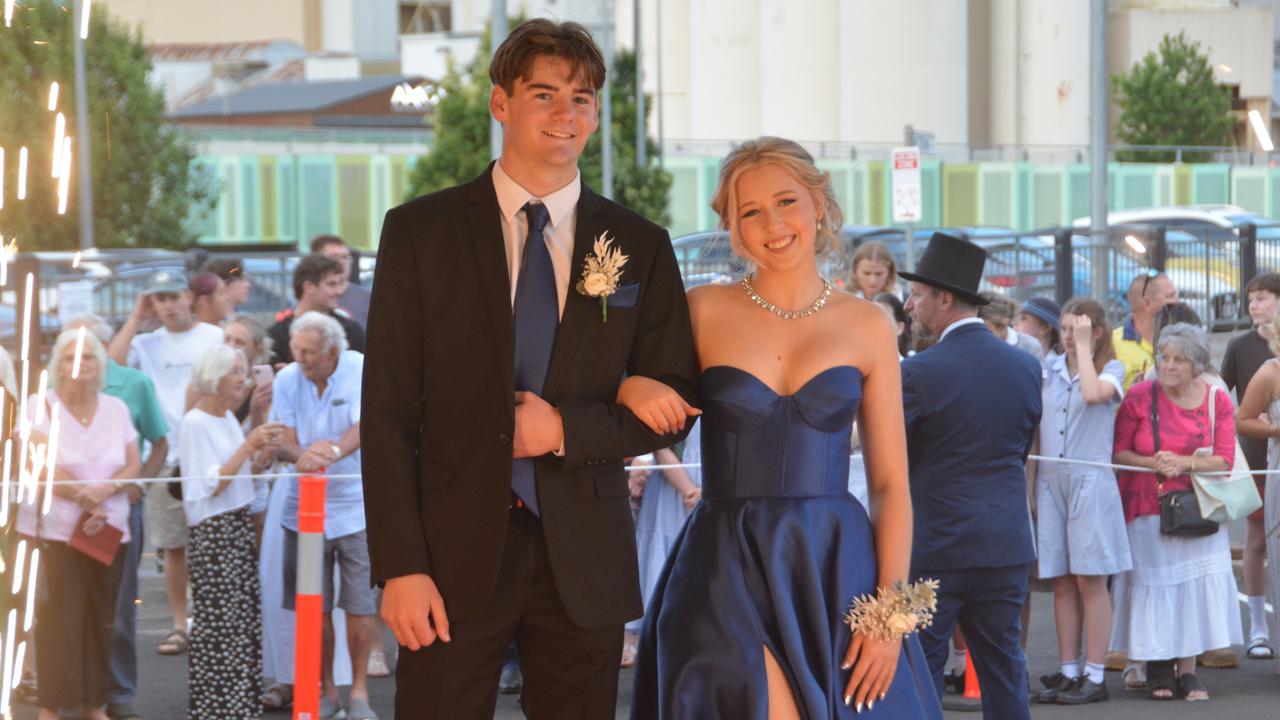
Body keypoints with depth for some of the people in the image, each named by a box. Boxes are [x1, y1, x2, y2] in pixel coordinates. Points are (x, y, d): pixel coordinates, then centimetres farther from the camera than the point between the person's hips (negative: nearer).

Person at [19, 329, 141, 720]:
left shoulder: (115, 408, 11)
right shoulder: (40, 405, -2)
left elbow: (134, 467, 7)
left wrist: (107, 488, -14)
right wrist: (88, 503, -13)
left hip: (108, 531, 4)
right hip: (54, 530, -4)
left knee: (101, 619, 4)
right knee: (57, 619, -8)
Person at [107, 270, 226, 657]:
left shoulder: (215, 337, 2)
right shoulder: (146, 344, 9)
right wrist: (136, 317, -2)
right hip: (165, 457, 3)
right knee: (173, 546, 6)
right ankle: (180, 625, 11)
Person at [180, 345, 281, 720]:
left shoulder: (229, 419, 13)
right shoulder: (195, 423, -12)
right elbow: (212, 485, -17)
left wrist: (264, 455, 1)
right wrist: (249, 445, -19)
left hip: (239, 527, 8)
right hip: (213, 531, -8)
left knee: (245, 621, 8)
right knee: (218, 623, -6)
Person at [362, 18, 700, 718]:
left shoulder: (639, 246, 8)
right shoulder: (420, 232, 2)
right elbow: (388, 412, -2)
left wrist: (567, 430, -9)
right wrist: (400, 567, -10)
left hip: (584, 561, 2)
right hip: (456, 554, -2)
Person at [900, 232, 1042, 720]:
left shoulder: (919, 372, -14)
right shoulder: (1025, 366, 3)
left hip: (933, 544, -5)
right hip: (1007, 546, 5)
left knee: (919, 667, 3)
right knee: (1003, 666, 11)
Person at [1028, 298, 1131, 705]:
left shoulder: (1111, 369, 1)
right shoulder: (1048, 369, 12)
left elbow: (1093, 394, -22)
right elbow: (1036, 430, 14)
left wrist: (1084, 346, -13)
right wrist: (1029, 486, 8)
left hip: (1090, 482, -4)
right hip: (1051, 483, 4)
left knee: (1090, 580, -5)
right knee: (1061, 583, 6)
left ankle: (1094, 677, -2)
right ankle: (1068, 672, 11)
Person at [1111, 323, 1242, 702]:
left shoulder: (1217, 401, 0)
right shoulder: (1139, 397, -4)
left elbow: (1224, 460, -4)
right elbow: (1118, 453, -3)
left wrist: (1184, 463, -19)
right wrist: (1153, 464, -19)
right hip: (1146, 509, -1)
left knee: (1196, 582, -5)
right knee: (1154, 583, -2)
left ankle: (1187, 670, 1)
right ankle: (1158, 667, 10)